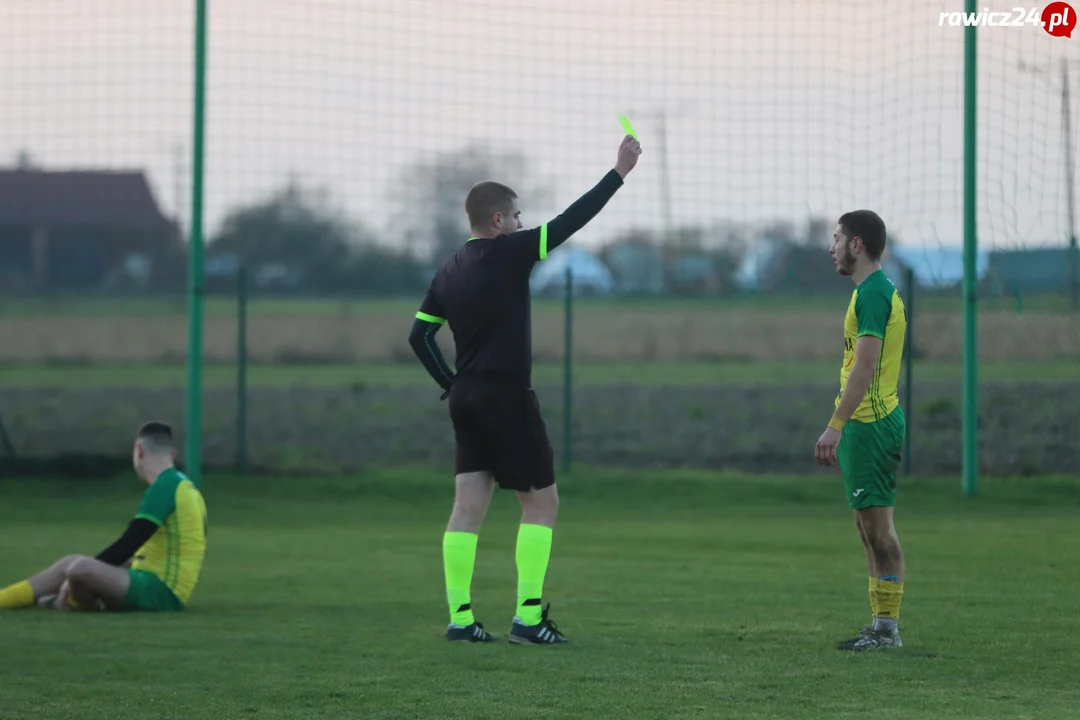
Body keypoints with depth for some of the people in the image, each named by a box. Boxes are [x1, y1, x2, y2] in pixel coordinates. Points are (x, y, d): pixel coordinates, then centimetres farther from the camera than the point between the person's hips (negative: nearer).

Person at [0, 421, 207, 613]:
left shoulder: (164, 487, -13)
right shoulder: (182, 485, 18)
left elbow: (128, 544, -17)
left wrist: (80, 575, -9)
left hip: (161, 591, -11)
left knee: (80, 568, -28)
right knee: (70, 564, 16)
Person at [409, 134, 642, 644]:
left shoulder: (449, 272, 10)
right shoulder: (507, 255, -11)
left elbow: (419, 335, 13)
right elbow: (570, 221, -10)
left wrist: (451, 385, 16)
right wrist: (619, 173, -3)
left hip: (466, 399, 7)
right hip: (508, 398, -7)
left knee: (468, 506, 5)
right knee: (542, 502, 1)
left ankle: (460, 617, 1)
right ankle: (528, 616, -4)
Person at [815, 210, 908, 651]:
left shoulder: (872, 293, -14)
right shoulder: (878, 290, 17)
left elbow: (864, 367, -22)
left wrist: (835, 426, -24)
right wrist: (843, 429, 24)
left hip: (871, 424, -11)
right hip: (871, 421, 11)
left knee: (877, 523, -8)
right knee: (868, 524, 12)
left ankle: (887, 628, -7)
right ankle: (882, 626, 15)